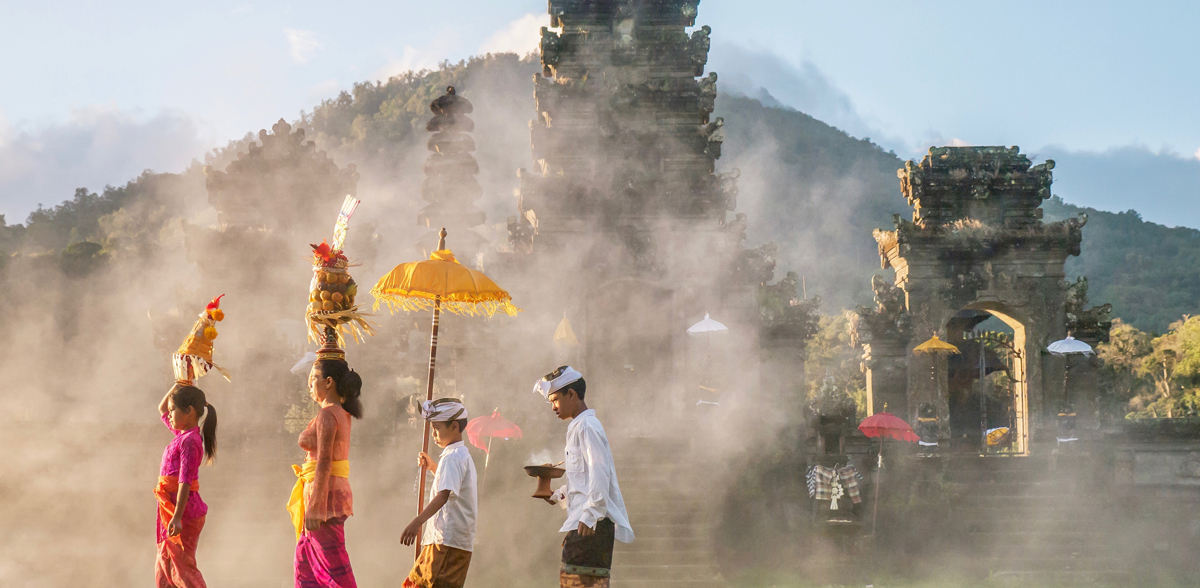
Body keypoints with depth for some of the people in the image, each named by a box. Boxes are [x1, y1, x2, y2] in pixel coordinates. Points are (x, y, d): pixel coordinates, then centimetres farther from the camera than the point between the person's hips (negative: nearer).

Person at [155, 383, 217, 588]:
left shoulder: (189, 441, -16)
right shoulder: (182, 434, 12)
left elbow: (185, 481, -23)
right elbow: (162, 408, 29)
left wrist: (177, 517, -27)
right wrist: (177, 386, 15)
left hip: (185, 510, -10)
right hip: (170, 510, 10)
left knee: (182, 567, -8)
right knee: (164, 567, 11)